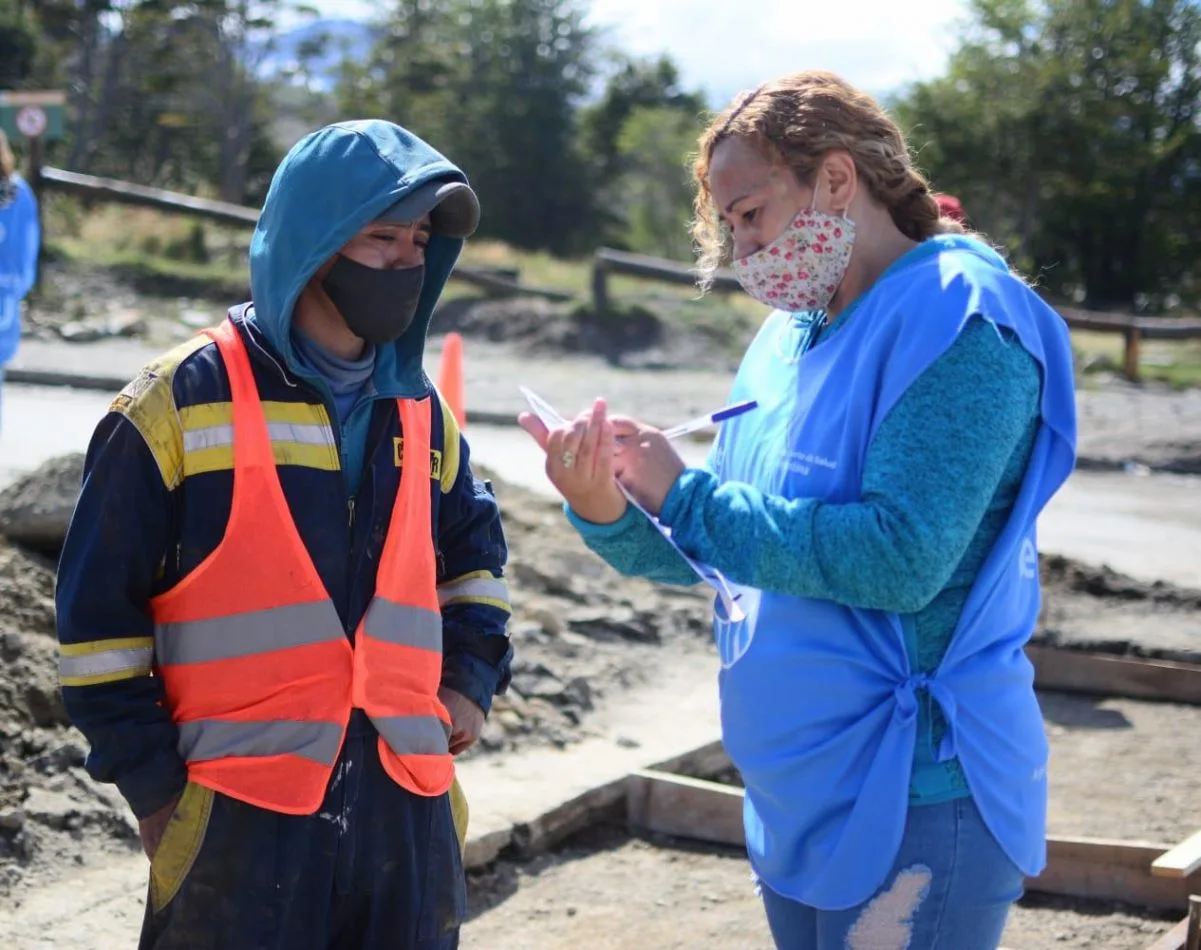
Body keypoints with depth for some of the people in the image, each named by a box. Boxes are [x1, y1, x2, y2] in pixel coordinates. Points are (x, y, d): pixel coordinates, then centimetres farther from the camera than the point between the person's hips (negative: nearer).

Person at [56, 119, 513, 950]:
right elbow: (98, 609, -4)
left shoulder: (422, 413, 12)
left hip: (406, 810, 5)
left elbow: (473, 547, 29)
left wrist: (471, 676, 14)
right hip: (238, 818, -5)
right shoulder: (185, 401, -5)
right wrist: (151, 783, -6)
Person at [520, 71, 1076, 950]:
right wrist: (607, 512, -7)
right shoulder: (789, 336, 10)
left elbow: (901, 558, -27)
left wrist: (684, 497, -19)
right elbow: (717, 554, 13)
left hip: (912, 800, -8)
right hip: (795, 792, 8)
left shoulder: (958, 318, -16)